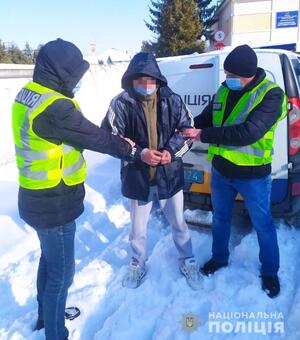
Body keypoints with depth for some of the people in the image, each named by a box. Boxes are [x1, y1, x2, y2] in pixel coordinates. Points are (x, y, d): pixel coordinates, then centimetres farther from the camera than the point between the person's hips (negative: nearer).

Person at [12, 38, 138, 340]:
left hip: (38, 197, 10)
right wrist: (134, 152, -2)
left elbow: (83, 134, 7)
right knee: (62, 271, 7)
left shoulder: (28, 94, 4)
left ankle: (46, 314, 49)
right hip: (54, 204, -10)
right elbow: (96, 137, -17)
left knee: (49, 258, 27)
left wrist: (120, 143, 6)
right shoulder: (55, 107, -27)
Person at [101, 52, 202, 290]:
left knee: (178, 223, 18)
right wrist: (140, 153, -22)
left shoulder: (171, 99, -7)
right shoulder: (121, 103, -11)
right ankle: (138, 264, 44)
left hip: (169, 174, 1)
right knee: (138, 228, 18)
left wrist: (171, 151, -16)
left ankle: (187, 261, 43)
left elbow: (188, 128, 0)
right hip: (137, 176, 0)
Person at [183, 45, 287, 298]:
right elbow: (205, 119, 11)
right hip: (220, 170, 5)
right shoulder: (224, 91, 0)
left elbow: (248, 132, -31)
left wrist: (204, 135, -28)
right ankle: (219, 258, 45)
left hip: (253, 175, -5)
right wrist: (186, 129, -9)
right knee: (220, 218, 21)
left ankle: (270, 272, 36)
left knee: (263, 224, 13)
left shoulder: (271, 94, -19)